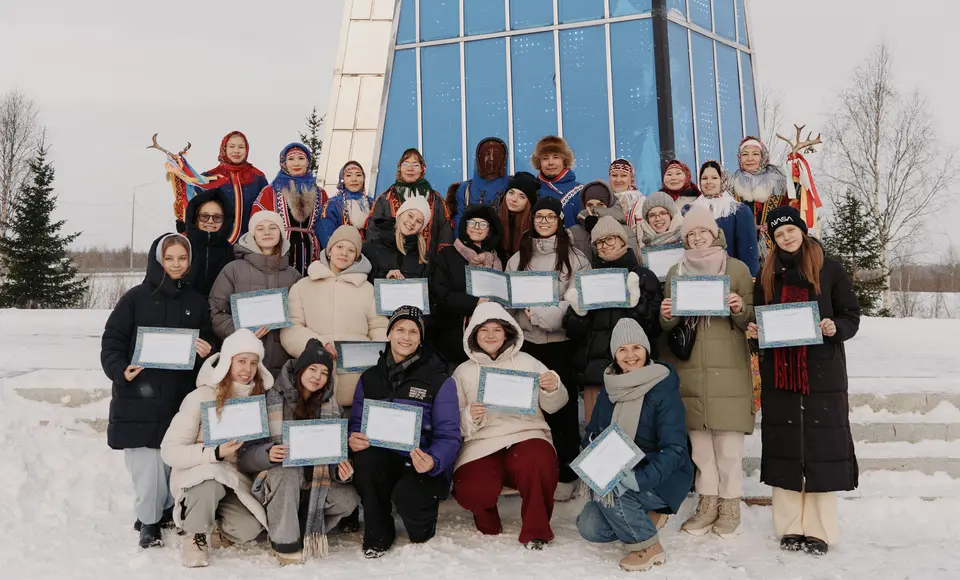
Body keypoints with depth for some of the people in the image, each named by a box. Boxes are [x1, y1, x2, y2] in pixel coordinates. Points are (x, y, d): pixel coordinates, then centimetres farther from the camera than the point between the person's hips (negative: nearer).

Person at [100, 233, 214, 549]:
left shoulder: (196, 301, 10)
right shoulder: (136, 297, 1)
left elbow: (207, 345, 16)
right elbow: (112, 341, 0)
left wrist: (207, 352, -7)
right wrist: (121, 370, -16)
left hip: (180, 398, 3)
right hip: (138, 398, -2)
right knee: (147, 464, -5)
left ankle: (164, 511, 29)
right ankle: (148, 521, 11)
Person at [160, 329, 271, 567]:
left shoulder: (260, 397, -4)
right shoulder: (202, 397, -17)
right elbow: (169, 451, -18)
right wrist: (215, 453, -31)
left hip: (237, 479, 3)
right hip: (197, 474, -3)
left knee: (249, 529, -24)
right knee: (211, 479, -38)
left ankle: (215, 529, 13)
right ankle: (195, 536, -8)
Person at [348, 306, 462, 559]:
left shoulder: (439, 379, -4)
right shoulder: (370, 377, 8)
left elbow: (449, 435, -8)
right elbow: (356, 422, 9)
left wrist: (433, 461, -30)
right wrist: (354, 438, -17)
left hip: (424, 465, -3)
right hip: (384, 462, 3)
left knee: (406, 495, -34)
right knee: (365, 457, -31)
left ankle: (422, 528, 6)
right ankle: (377, 535, -7)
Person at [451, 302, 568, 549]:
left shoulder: (526, 362, 11)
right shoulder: (463, 372, 13)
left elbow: (552, 406, 11)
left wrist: (553, 389, -12)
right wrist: (470, 417, -13)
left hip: (525, 435, -1)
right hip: (482, 441, 1)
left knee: (538, 464, -36)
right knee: (470, 492, -27)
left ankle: (536, 531, -8)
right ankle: (487, 521, 13)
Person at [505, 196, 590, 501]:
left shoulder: (575, 258, 0)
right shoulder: (518, 258, 12)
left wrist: (544, 314, -15)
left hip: (561, 341, -3)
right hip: (526, 340, 3)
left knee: (562, 406, 2)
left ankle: (565, 473, 12)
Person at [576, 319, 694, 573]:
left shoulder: (663, 389, -18)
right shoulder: (610, 388, 1)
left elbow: (674, 449, -25)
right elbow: (592, 434, 5)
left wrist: (639, 479, -39)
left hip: (661, 478, -6)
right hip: (618, 475, 6)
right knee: (589, 529, -9)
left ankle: (649, 546, -8)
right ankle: (647, 518, 15)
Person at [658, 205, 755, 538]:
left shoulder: (737, 268, 7)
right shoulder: (676, 272, 14)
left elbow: (749, 320, 8)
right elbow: (668, 326, 15)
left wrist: (740, 309, -13)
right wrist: (665, 316, -7)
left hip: (727, 366, -2)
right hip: (689, 368, 2)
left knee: (729, 440, -2)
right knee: (699, 439, 3)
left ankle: (730, 504, 11)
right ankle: (708, 502, 15)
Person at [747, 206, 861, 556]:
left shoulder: (830, 270, 2)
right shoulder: (767, 275, 11)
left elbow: (851, 316, 2)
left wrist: (835, 327, -18)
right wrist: (755, 330, -4)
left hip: (822, 372, -3)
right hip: (779, 372, 3)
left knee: (821, 445, -2)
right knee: (784, 447, 4)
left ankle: (819, 529, 7)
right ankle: (790, 527, 14)